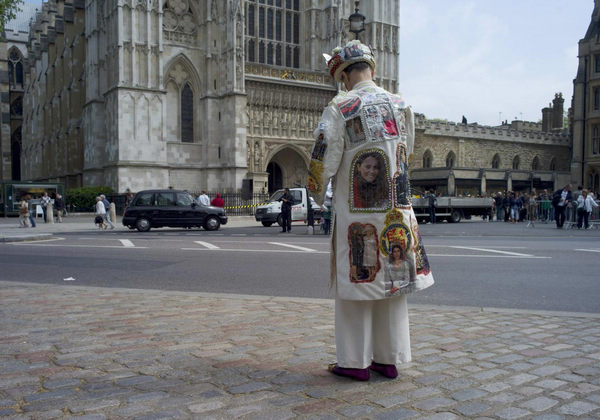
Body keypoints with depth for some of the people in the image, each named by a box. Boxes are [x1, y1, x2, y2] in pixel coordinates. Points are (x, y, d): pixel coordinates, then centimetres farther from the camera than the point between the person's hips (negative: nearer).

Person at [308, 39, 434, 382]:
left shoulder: (338, 109, -10)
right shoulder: (401, 105, 5)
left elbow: (324, 161, -10)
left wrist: (318, 193, 8)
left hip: (355, 210, -4)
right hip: (395, 208, 4)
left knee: (356, 280, 4)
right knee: (392, 279, 11)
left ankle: (356, 362, 13)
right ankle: (389, 358, 20)